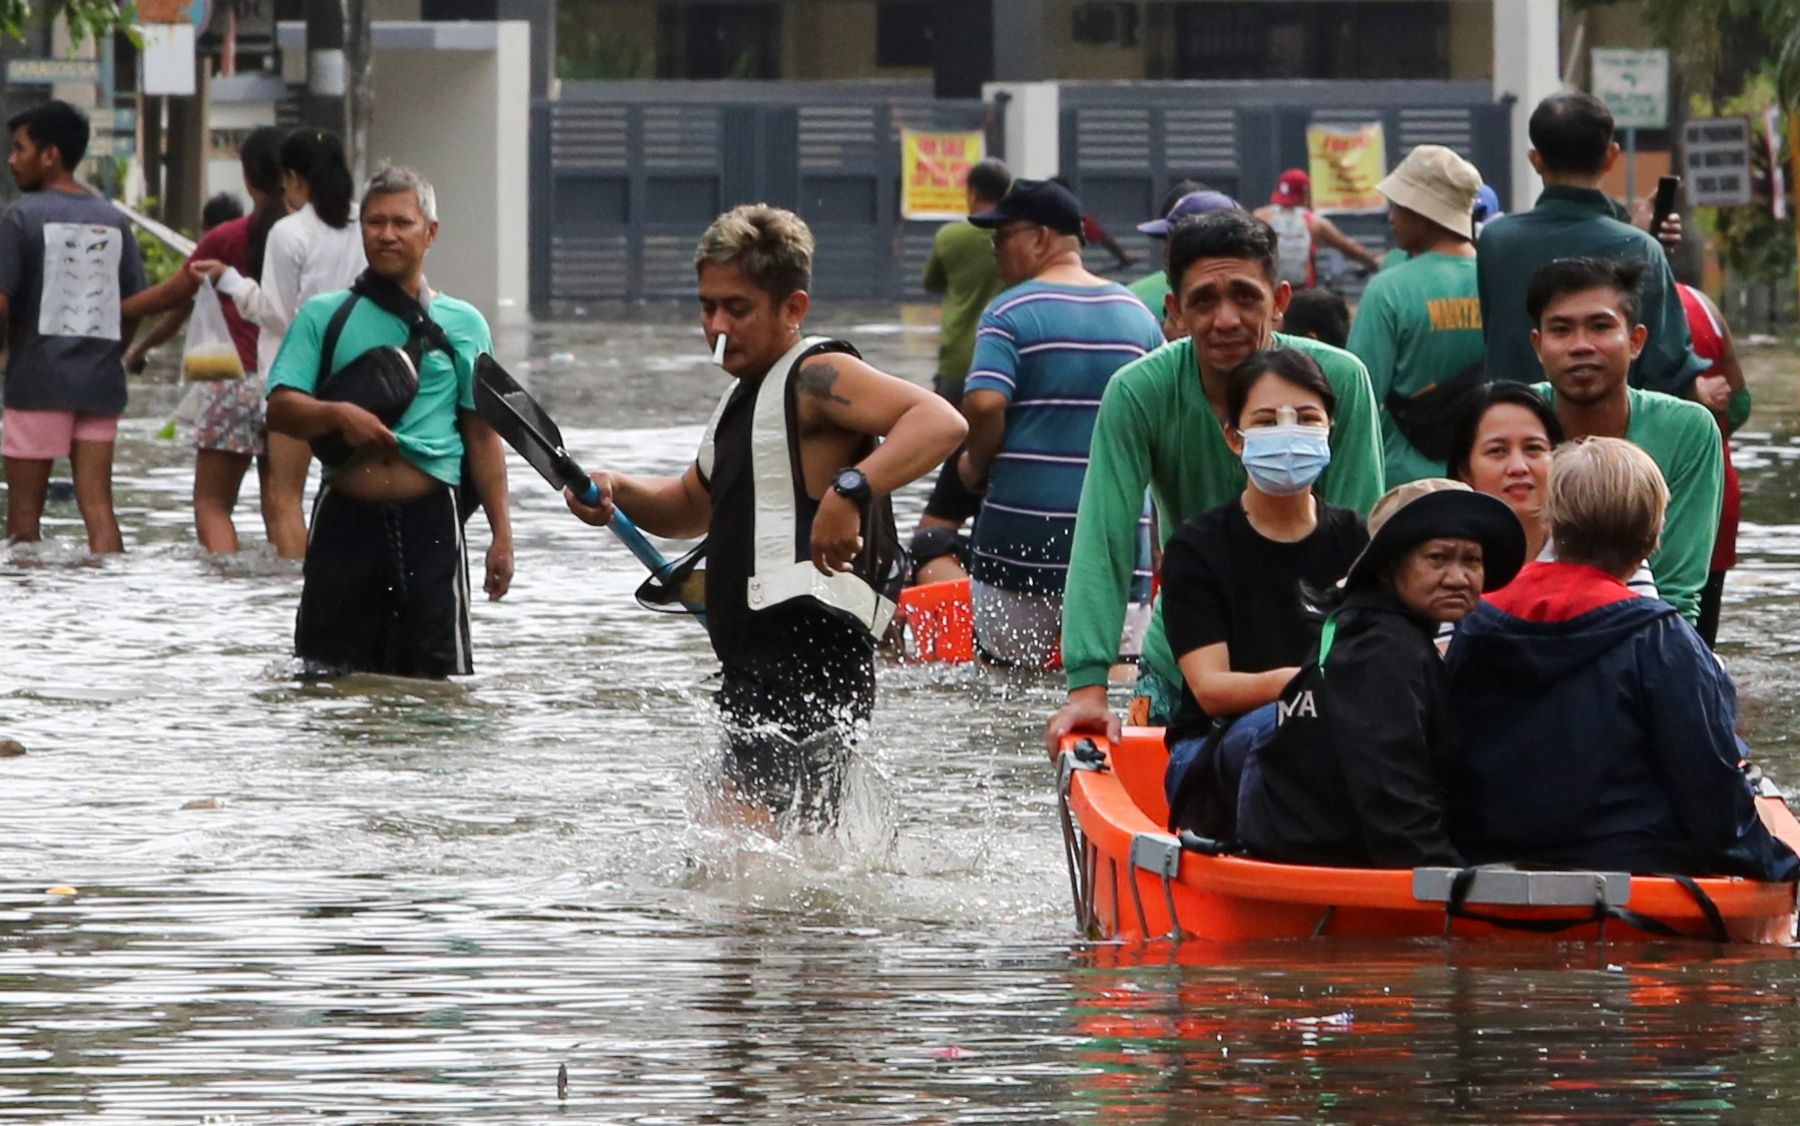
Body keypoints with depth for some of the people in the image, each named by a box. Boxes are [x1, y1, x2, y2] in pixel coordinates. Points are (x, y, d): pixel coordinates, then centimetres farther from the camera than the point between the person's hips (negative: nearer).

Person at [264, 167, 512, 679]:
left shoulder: (462, 324, 11)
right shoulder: (324, 316, 10)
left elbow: (482, 433, 10)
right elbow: (280, 410, 2)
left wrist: (501, 531, 3)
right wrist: (338, 415, -18)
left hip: (429, 520, 0)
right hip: (346, 516, 0)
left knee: (435, 673, -3)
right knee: (329, 681, 2)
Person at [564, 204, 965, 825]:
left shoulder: (816, 375, -9)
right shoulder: (747, 394, 22)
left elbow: (941, 423, -25)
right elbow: (693, 506, 37)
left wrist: (851, 489, -40)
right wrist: (618, 494, 16)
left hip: (807, 651, -11)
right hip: (762, 662, 11)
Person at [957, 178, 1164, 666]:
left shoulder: (1010, 313, -5)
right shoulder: (1137, 314, 11)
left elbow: (984, 405, -17)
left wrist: (975, 463, 1)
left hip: (1024, 532, -4)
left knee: (1007, 672, 3)